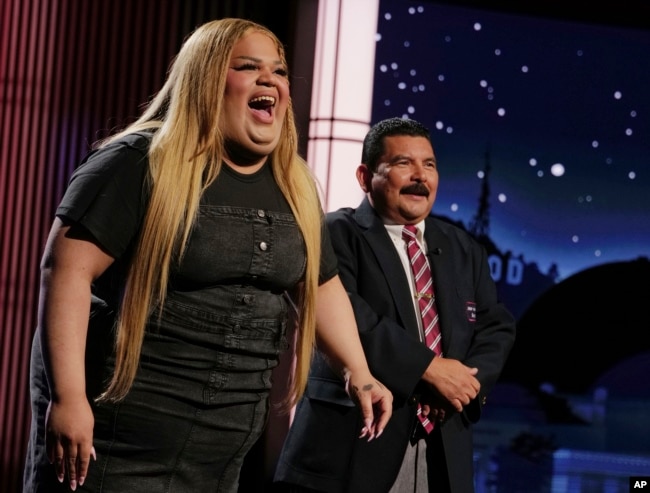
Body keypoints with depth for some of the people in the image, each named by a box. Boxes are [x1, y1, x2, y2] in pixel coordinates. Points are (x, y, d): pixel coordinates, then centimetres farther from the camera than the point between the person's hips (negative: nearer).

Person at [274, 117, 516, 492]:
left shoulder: (465, 250, 18)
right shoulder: (336, 235, -2)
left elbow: (496, 327, 13)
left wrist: (470, 380, -7)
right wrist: (427, 367, -18)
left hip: (443, 453, 5)